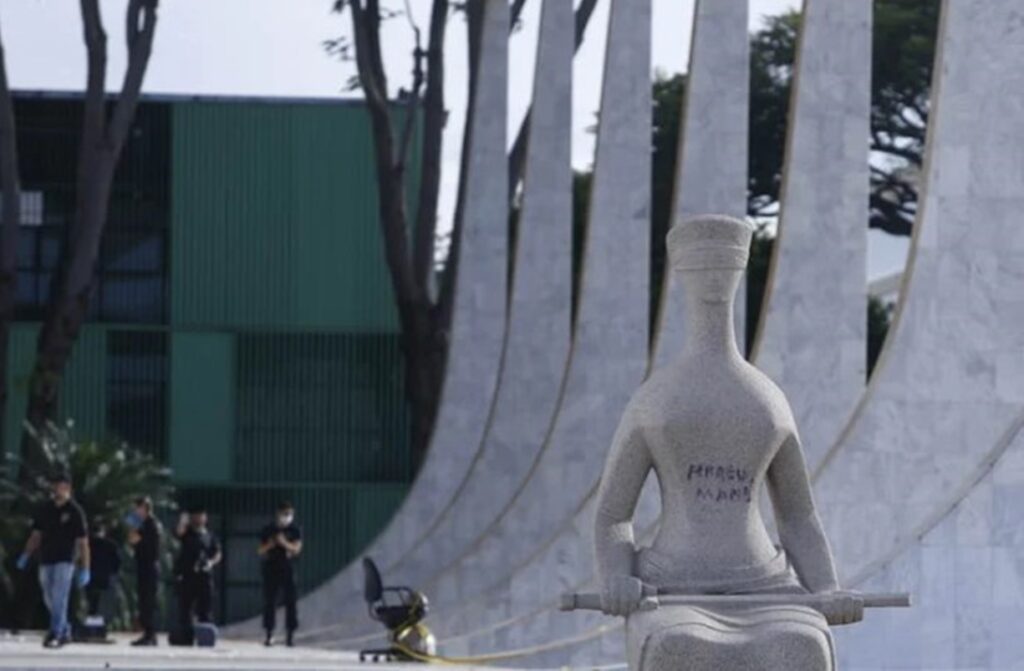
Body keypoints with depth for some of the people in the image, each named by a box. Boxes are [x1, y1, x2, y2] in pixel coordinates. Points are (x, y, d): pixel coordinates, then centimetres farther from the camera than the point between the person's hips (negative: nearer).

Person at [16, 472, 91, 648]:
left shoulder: (74, 511, -5)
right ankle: (65, 631, 24)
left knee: (59, 599, -13)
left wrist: (85, 569, -11)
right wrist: (26, 555, 4)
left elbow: (83, 542, -6)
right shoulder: (46, 509, 9)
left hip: (64, 561, -6)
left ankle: (55, 634, -15)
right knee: (50, 600, 10)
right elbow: (36, 534, 16)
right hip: (46, 561, 6)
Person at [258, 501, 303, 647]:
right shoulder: (268, 530, 7)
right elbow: (261, 551, 10)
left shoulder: (295, 530, 3)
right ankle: (269, 634, 5)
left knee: (290, 602, -4)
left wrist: (284, 543, -23)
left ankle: (291, 634, 0)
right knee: (269, 602, 0)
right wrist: (269, 546, -11)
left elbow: (296, 549, -7)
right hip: (270, 569, 1)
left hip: (287, 569, -1)